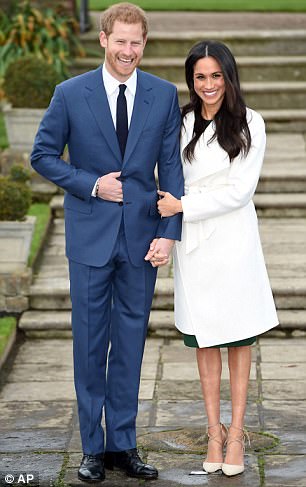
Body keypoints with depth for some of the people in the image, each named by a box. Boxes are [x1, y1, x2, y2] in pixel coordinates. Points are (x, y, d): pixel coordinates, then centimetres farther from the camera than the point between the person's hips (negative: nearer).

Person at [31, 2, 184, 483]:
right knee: (90, 343, 6)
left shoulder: (164, 95, 2)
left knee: (130, 342, 9)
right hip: (90, 236, -1)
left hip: (142, 236, 1)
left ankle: (123, 444, 20)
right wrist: (91, 185, -11)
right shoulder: (70, 94, -2)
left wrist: (169, 232, -8)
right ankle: (93, 447, 17)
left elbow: (172, 168, 1)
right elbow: (43, 155, 3)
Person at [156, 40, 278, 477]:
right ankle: (214, 430, 17)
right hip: (194, 241, 3)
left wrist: (183, 206, -11)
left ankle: (236, 433, 11)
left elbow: (240, 190, -9)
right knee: (205, 340, 8)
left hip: (233, 239, -3)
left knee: (239, 337, 4)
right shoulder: (182, 124, 5)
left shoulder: (249, 124, -4)